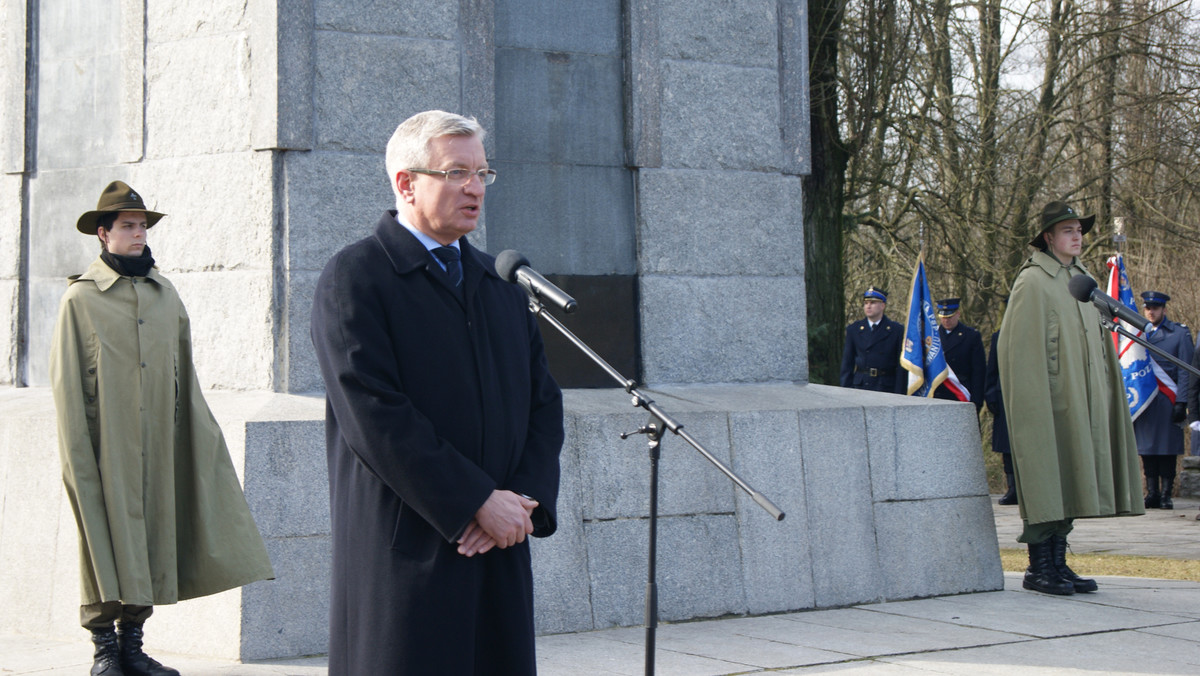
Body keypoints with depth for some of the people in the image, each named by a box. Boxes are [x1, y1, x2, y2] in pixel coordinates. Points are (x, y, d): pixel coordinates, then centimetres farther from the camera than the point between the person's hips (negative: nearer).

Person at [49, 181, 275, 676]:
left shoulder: (165, 295, 12)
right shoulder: (81, 297, -2)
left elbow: (184, 375, 16)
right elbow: (66, 382, -3)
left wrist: (200, 436, 13)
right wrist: (77, 456, -8)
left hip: (156, 445, 4)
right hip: (106, 444, -4)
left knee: (151, 536, 6)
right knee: (106, 541, -1)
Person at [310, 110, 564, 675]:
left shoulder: (502, 281, 18)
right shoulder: (353, 278, -4)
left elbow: (543, 402, 15)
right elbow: (374, 416, -13)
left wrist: (525, 501, -3)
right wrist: (479, 502, -14)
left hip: (498, 550, 6)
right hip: (403, 558, -6)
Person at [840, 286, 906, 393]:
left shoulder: (897, 330, 3)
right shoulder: (853, 330, 10)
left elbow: (902, 367, 1)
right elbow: (847, 364, 10)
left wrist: (899, 395, -5)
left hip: (886, 387, -2)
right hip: (860, 386, 2)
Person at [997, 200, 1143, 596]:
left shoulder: (1083, 280, 17)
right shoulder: (1032, 282, -8)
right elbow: (1020, 349, -13)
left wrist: (1102, 394, 15)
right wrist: (1035, 399, -19)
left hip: (1081, 401, 8)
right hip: (1048, 400, -8)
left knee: (1069, 484, 9)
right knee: (1047, 483, -6)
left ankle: (1057, 564, 15)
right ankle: (1039, 568, 1)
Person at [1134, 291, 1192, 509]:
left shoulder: (1179, 333, 3)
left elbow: (1185, 371, -1)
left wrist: (1181, 402, -9)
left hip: (1167, 399, -3)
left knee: (1167, 448, -2)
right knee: (1147, 447, 3)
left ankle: (1166, 494, 2)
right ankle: (1152, 493, 8)